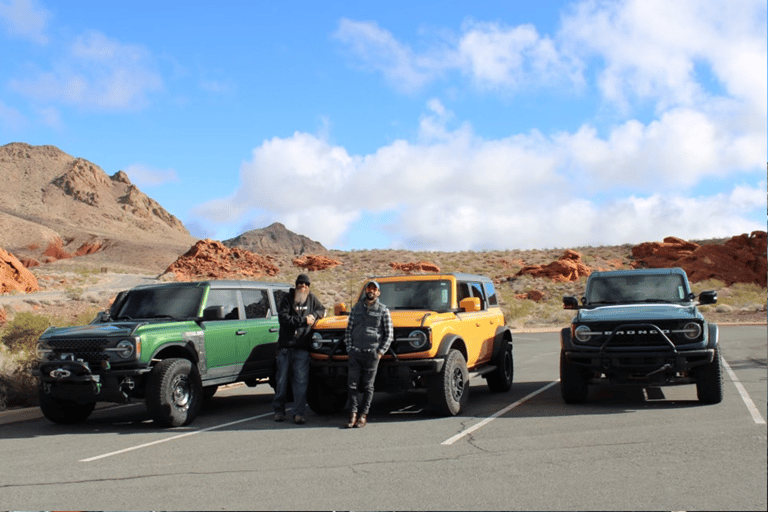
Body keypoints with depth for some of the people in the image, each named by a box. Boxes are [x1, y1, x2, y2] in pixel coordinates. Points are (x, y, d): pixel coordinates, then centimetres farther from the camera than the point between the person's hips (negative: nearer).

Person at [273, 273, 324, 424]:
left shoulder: (311, 298, 11)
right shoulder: (287, 299, 1)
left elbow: (321, 309, 27)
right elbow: (283, 318, -12)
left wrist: (314, 315, 4)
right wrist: (303, 320, -13)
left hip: (302, 347, 1)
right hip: (285, 346, -1)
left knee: (301, 381, -5)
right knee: (282, 379, 4)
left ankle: (299, 413, -2)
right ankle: (278, 411, 15)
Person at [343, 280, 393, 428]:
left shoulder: (383, 310, 5)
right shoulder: (356, 308, 13)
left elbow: (389, 335, 5)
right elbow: (348, 330, 16)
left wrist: (381, 352, -4)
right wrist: (349, 348, 4)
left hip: (372, 354, -2)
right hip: (355, 353, 2)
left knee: (368, 386, 2)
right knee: (352, 384, -3)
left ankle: (363, 416, 8)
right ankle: (353, 414, 3)